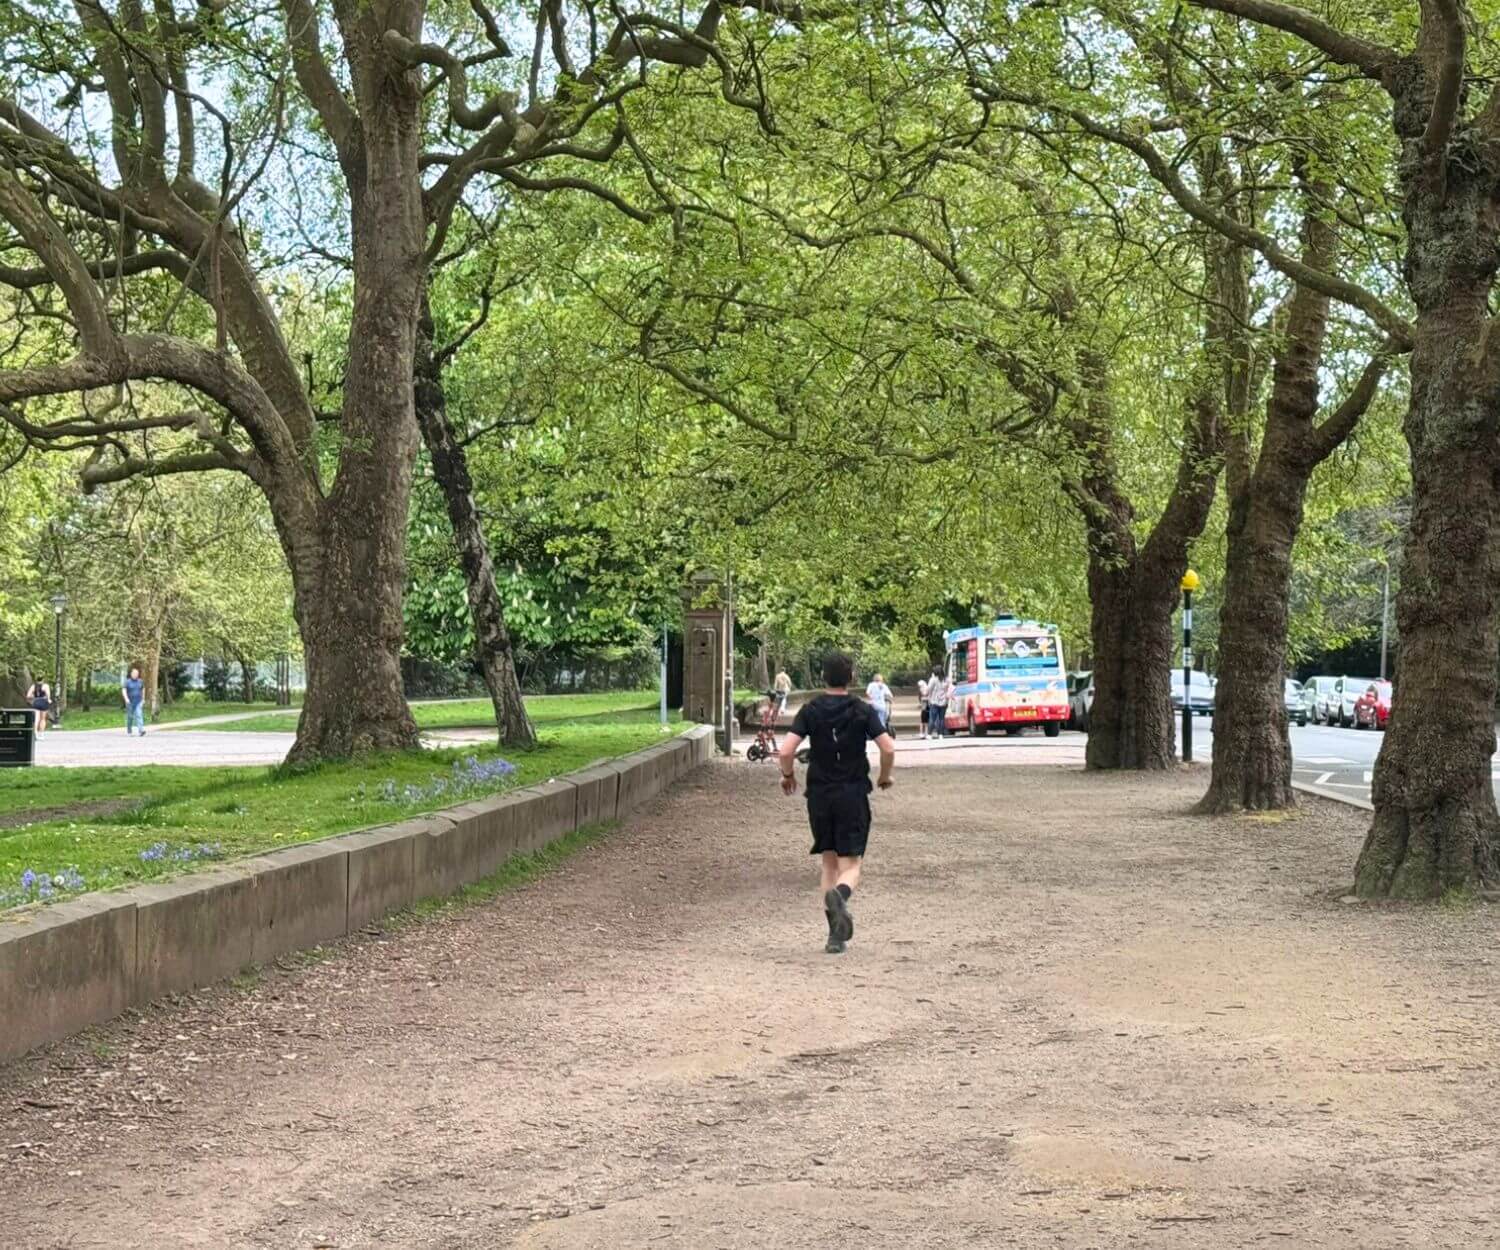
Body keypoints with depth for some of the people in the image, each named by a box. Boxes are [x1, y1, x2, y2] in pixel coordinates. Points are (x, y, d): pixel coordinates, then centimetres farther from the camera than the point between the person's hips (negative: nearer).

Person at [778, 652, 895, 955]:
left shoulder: (810, 711, 0)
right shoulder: (863, 711, -2)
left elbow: (786, 751, -9)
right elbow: (888, 748, -10)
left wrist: (788, 776, 10)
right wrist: (885, 776, 9)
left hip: (819, 795, 2)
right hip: (853, 794, -2)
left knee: (829, 863, 13)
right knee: (851, 863, -1)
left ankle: (835, 935, 10)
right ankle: (840, 895, -36)